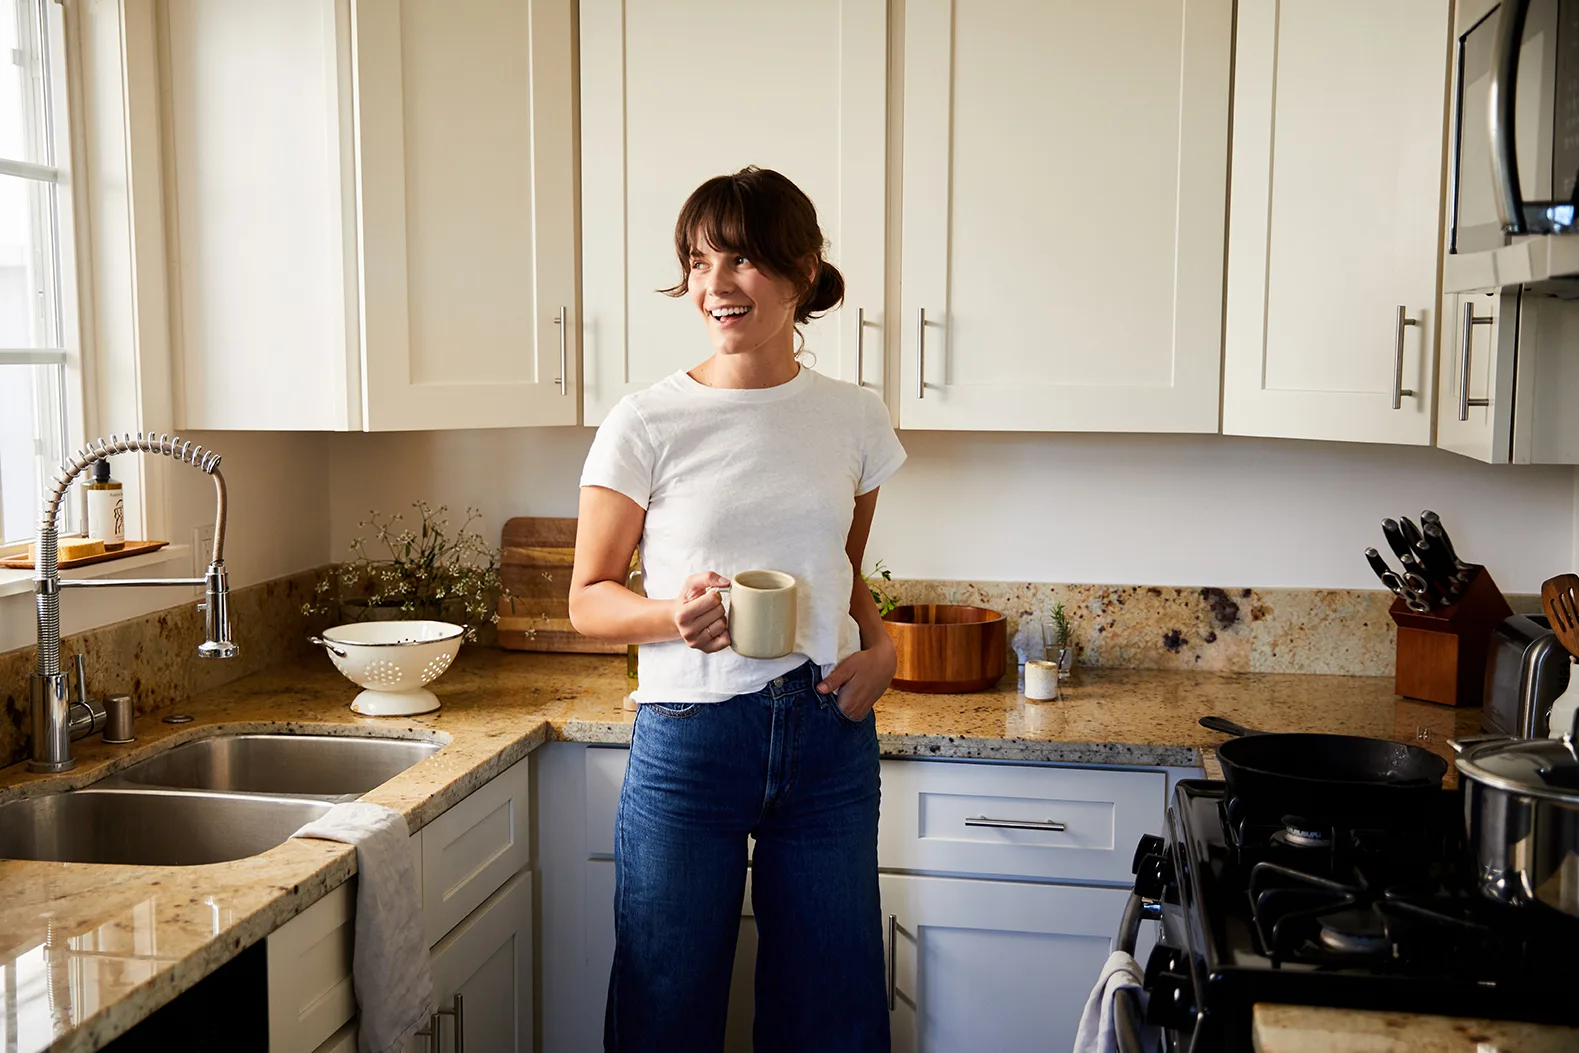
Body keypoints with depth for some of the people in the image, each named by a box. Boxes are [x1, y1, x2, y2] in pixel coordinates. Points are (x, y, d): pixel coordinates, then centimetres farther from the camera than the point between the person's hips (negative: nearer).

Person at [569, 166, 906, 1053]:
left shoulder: (856, 418, 3)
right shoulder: (648, 424, -7)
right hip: (690, 741, -3)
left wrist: (881, 646, -2)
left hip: (830, 738, 3)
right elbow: (589, 597, -1)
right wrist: (673, 615, -21)